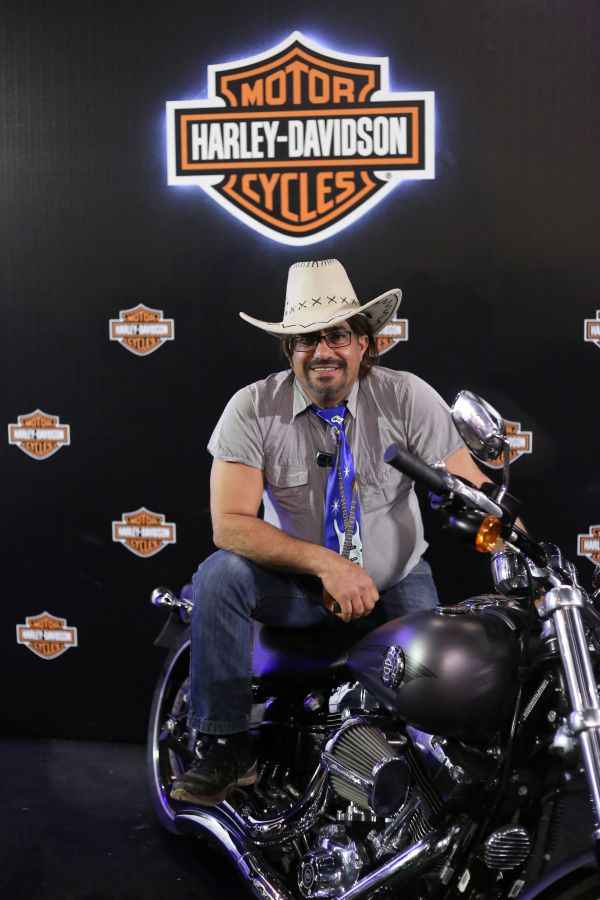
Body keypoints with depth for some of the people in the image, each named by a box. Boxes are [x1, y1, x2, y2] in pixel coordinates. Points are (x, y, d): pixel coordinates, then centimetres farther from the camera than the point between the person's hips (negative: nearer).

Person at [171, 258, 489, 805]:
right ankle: (224, 749, -13)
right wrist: (327, 563, -29)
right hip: (298, 588, 0)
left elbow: (478, 498, -13)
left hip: (397, 584, 0)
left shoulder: (406, 397, -10)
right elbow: (229, 524, -18)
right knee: (220, 575, -26)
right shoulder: (254, 409, -11)